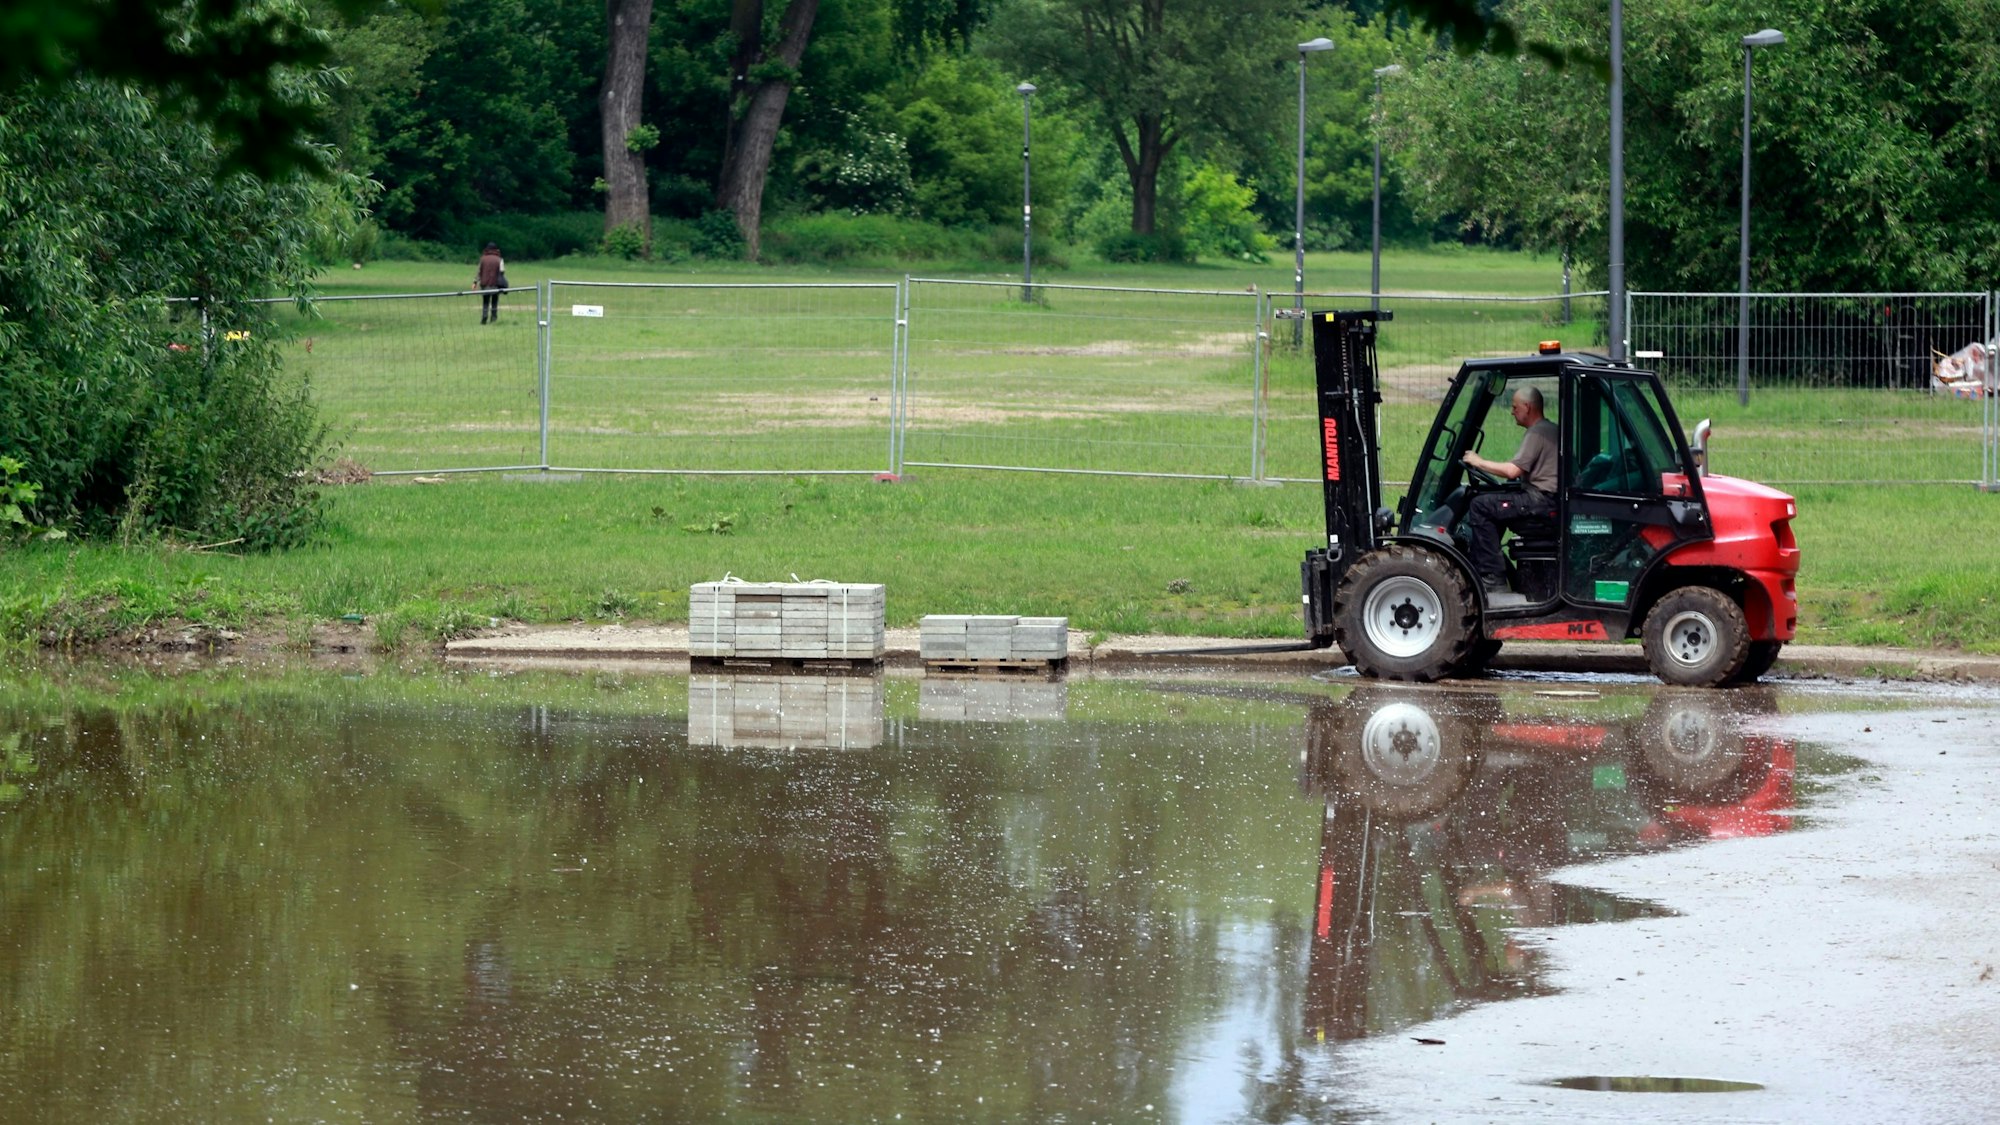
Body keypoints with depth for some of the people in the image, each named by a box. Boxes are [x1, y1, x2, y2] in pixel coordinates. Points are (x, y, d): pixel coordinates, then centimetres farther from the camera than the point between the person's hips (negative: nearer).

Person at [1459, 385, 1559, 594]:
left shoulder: (1537, 433, -10)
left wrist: (1479, 462, -6)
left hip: (1542, 505, -11)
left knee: (1481, 506, -14)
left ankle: (1492, 579, -17)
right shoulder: (1551, 430, 23)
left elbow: (1513, 471, -19)